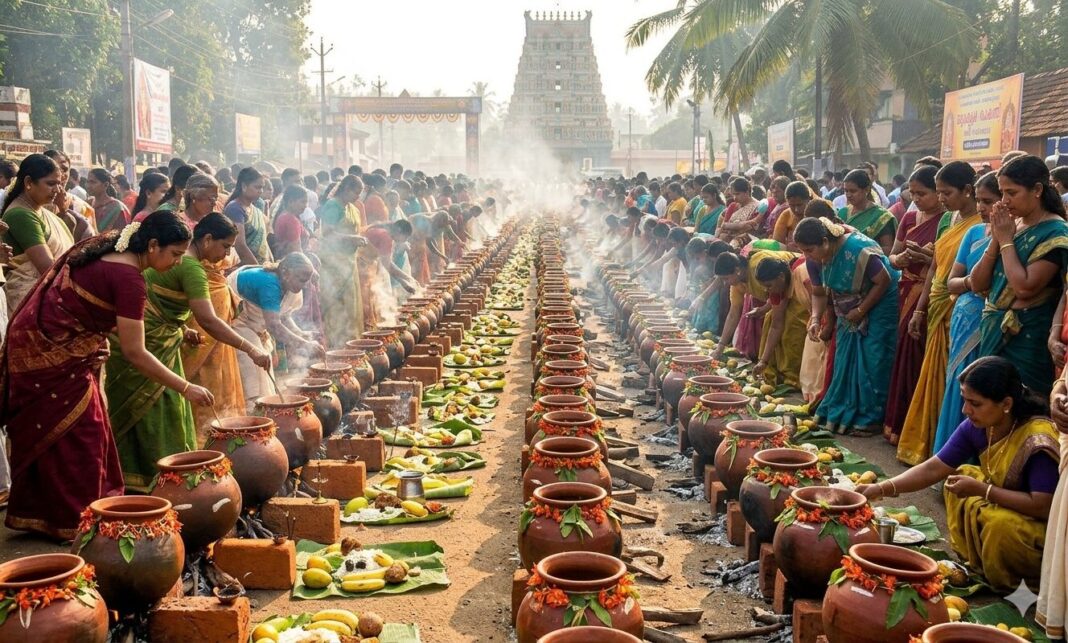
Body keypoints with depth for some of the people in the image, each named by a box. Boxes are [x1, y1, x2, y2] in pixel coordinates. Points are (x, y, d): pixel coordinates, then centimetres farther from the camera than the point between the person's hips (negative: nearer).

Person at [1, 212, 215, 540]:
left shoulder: (108, 248, 3)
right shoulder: (128, 278, -24)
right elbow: (134, 353, -24)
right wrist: (186, 389, -20)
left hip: (37, 340, 10)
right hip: (52, 353, -10)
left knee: (46, 433, 17)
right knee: (76, 434, 0)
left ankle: (35, 512, 27)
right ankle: (72, 521, 10)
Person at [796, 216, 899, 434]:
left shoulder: (858, 250, -31)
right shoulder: (815, 260, -8)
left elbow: (883, 281, -23)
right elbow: (819, 293, 3)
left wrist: (860, 311, -19)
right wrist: (815, 318, -15)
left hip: (879, 306, -7)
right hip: (850, 312, 7)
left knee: (872, 362, -7)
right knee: (844, 362, 6)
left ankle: (871, 418, 0)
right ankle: (841, 413, 14)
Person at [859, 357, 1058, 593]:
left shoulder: (1038, 439, -29)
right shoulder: (975, 427, -9)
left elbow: (1043, 506, -33)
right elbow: (932, 469, -8)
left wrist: (981, 490, -29)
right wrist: (882, 488, -17)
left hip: (1043, 525, -8)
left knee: (1000, 523, -32)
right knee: (961, 476, 0)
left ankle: (1001, 586, -1)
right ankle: (973, 563, 10)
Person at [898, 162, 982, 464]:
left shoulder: (982, 225, -13)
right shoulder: (950, 220, 12)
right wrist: (920, 309, 15)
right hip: (937, 312, 8)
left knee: (949, 384, 0)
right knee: (932, 383, 14)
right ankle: (924, 445, 25)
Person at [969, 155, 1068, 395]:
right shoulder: (1009, 226, 9)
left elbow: (1024, 288, -23)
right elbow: (977, 284, 5)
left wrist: (1006, 240, -13)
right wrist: (996, 238, -5)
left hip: (1027, 340, -7)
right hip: (994, 332, 7)